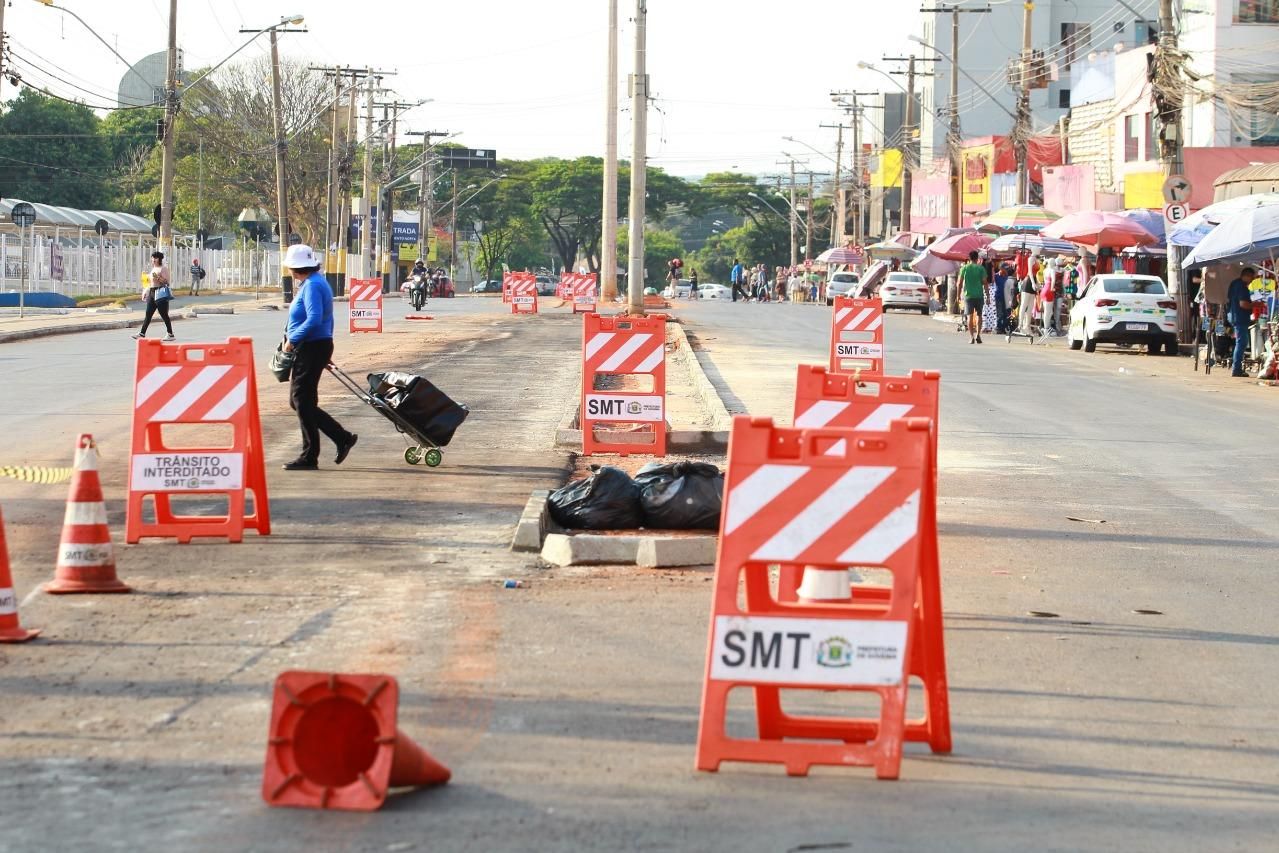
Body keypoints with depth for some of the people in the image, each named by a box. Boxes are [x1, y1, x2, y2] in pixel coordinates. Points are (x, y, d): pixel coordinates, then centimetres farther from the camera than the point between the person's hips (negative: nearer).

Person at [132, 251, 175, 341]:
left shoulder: (163, 269, -6)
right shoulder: (153, 269, 18)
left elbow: (166, 282, -12)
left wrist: (158, 277, -23)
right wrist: (145, 292, 20)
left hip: (160, 293, -8)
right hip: (152, 293, 8)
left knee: (164, 314, -4)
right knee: (148, 314, 4)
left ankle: (171, 335, 3)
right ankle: (142, 333, 3)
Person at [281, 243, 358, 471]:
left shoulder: (312, 286, -16)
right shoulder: (316, 282, 16)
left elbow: (314, 319, -27)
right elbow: (327, 320, 22)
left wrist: (292, 339, -20)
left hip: (311, 349, -11)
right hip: (315, 347, 11)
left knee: (303, 402, -4)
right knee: (299, 401, 13)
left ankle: (309, 458, 2)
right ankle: (343, 438, 14)